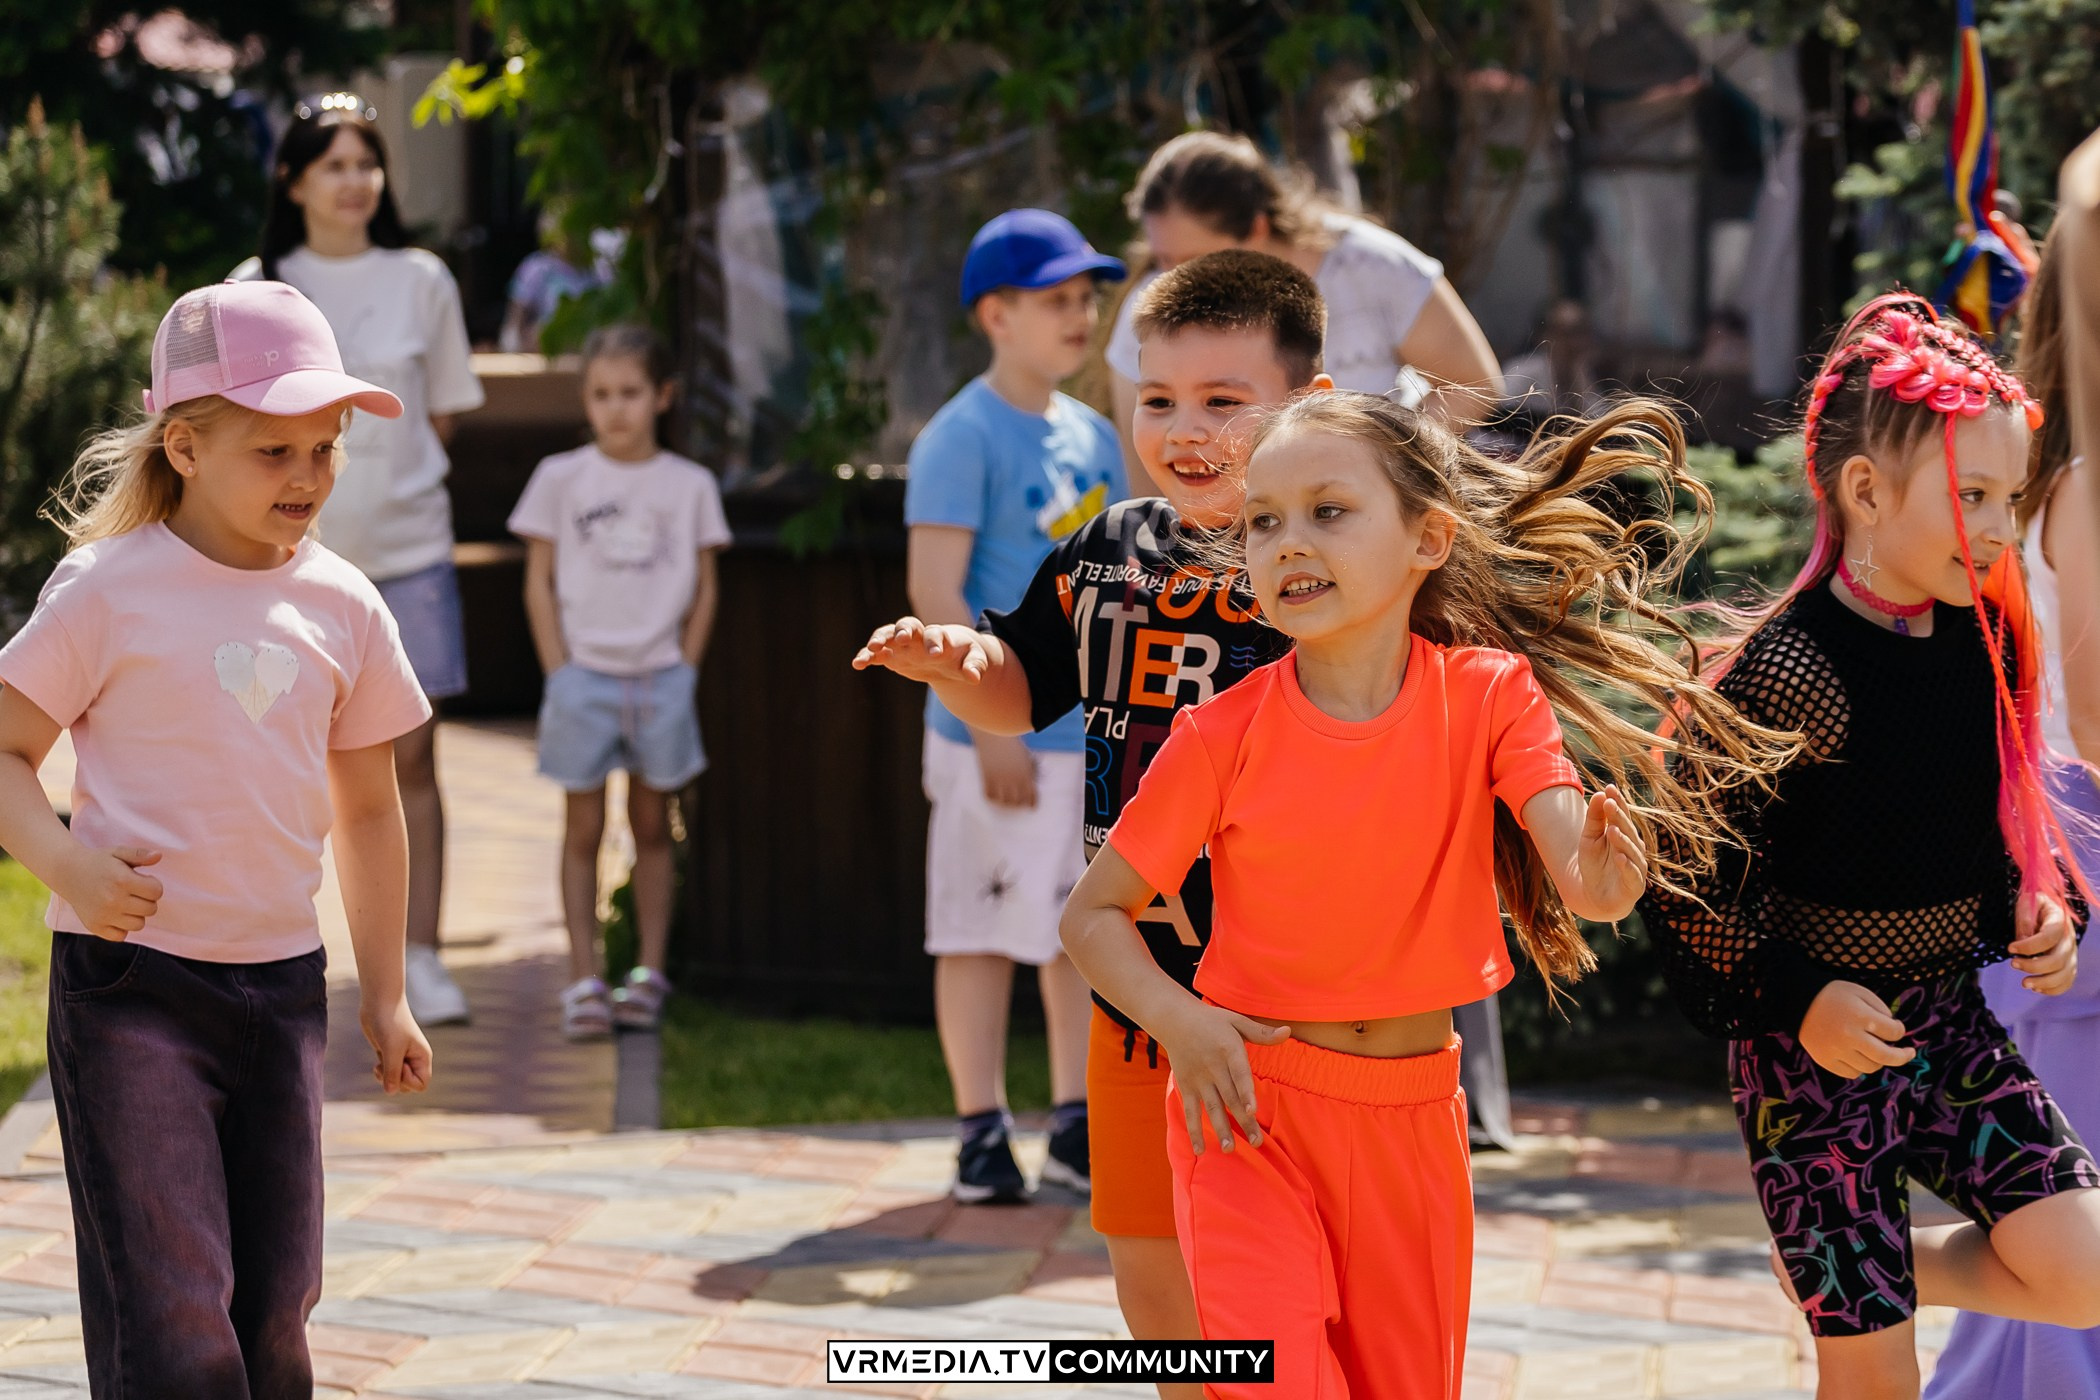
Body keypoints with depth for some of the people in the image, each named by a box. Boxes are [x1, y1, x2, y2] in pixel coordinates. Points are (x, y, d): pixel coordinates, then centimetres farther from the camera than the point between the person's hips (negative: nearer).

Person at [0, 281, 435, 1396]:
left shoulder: (342, 606, 7)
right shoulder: (109, 591, -7)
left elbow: (367, 806, 16)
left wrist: (383, 997, 17)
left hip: (282, 984, 5)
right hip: (129, 979, -5)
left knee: (275, 1301, 9)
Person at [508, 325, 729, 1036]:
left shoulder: (689, 485, 4)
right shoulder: (561, 479, 1)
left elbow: (703, 589, 8)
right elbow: (539, 584, 3)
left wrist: (684, 670, -1)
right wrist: (561, 673, -4)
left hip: (661, 678, 1)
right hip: (585, 676, -1)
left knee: (652, 824, 7)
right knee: (584, 827, 1)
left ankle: (650, 973, 13)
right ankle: (584, 982, 1)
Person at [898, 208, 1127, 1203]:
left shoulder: (1092, 436, 13)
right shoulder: (963, 437, -11)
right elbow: (935, 589, -16)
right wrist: (992, 725, -20)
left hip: (1096, 732, 7)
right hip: (1003, 737, -7)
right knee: (984, 932, -2)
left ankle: (1078, 1130, 19)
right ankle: (982, 1134, 5)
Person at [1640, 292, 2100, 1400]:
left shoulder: (1985, 645, 2)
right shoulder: (1785, 672, -19)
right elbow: (1685, 878, -16)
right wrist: (1793, 1000, -21)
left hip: (1948, 1019, 6)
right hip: (1815, 1045, -6)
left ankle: (1830, 1274, 16)